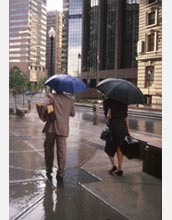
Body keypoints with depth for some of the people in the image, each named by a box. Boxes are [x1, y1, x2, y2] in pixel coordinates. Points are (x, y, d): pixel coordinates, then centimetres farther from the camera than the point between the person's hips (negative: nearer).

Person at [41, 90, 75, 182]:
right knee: (61, 150, 3)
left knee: (49, 149, 14)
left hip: (51, 127, -2)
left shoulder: (51, 96, -3)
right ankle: (60, 173, 3)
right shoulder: (70, 99, 6)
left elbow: (43, 105, -19)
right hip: (63, 129, 2)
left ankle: (49, 170, 20)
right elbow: (73, 113, 11)